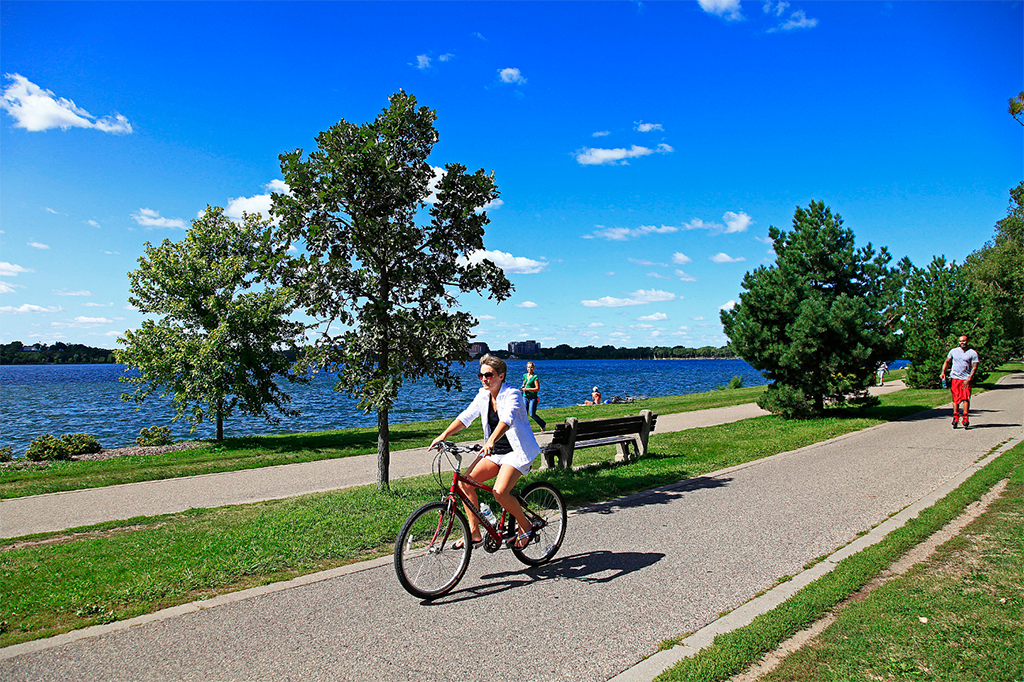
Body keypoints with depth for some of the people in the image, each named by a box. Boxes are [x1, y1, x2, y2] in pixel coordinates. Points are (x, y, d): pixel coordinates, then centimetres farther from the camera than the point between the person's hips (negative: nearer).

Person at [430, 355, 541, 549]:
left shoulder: (512, 394, -17)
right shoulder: (483, 394, 4)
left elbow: (507, 419, -34)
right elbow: (466, 416, 0)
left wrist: (491, 441, -51)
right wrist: (444, 435, -13)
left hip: (518, 452, -7)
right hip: (494, 452, 7)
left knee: (499, 492, -25)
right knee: (465, 482, -11)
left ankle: (525, 526, 1)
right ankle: (474, 533, 0)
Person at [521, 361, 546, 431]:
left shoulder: (535, 377, -7)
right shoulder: (524, 376, 12)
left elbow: (537, 389, -13)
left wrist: (527, 389, -18)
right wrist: (523, 387, 5)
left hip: (533, 398, -5)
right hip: (525, 397, 5)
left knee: (532, 414, -7)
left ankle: (543, 424, 17)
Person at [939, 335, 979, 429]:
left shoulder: (973, 353, 2)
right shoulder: (953, 351, 11)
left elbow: (974, 367, -2)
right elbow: (947, 362, 18)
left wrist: (969, 379, -13)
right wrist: (943, 372, 2)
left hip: (966, 379, -2)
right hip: (954, 378, 2)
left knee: (966, 398, -8)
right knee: (956, 398, 0)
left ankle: (966, 419, -2)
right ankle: (955, 417, 8)